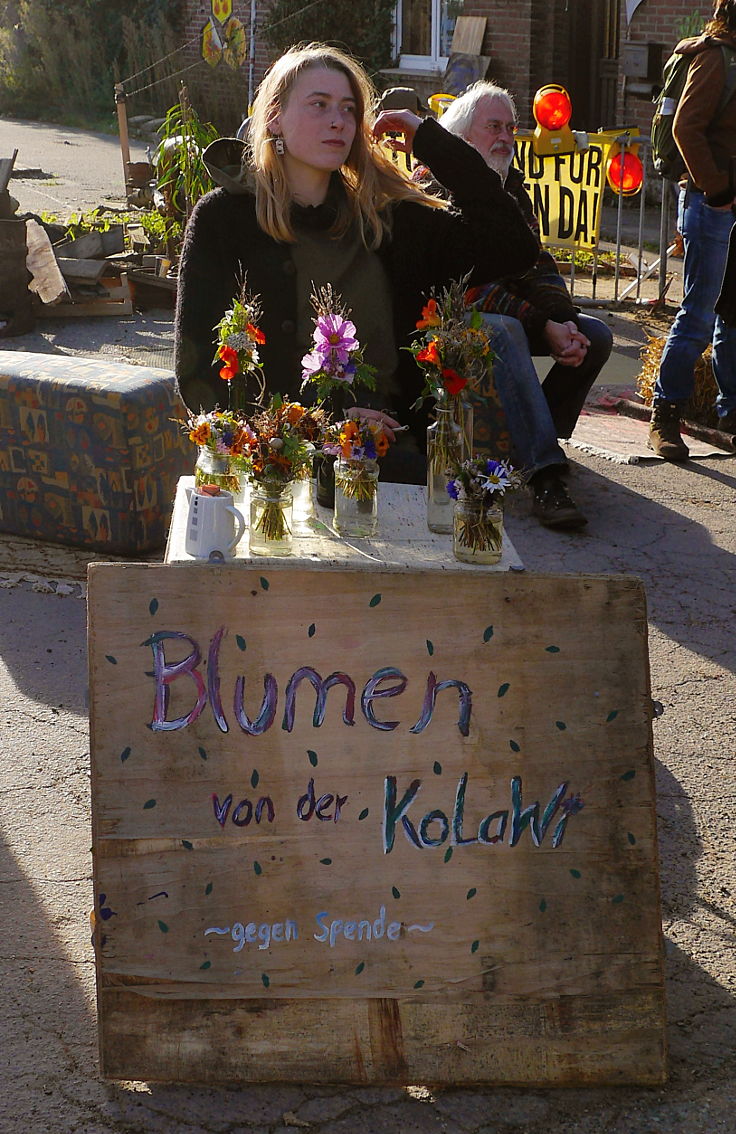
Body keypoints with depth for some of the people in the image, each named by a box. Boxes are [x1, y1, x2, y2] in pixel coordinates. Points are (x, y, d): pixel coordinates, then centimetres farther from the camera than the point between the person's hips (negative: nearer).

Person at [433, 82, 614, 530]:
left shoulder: (511, 186, 12)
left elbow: (537, 265, 7)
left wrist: (564, 322, -15)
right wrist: (542, 325, -26)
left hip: (512, 312, 8)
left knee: (596, 335, -11)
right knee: (505, 331, -39)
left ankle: (541, 438, 0)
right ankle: (546, 474, -47)